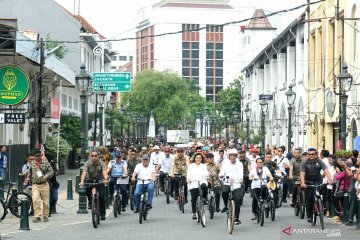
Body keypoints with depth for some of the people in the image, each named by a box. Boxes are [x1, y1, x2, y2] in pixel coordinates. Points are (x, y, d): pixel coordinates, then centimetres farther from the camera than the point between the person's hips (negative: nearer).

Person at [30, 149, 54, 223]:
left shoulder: (45, 163, 2)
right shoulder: (31, 164, 9)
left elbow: (51, 171, 0)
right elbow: (29, 173, 20)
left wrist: (46, 176, -17)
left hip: (44, 184, 0)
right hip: (35, 185, 1)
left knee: (46, 201, 4)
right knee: (35, 200, -19)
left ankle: (46, 216, 21)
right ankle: (37, 216, -14)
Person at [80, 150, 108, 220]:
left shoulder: (101, 163, -13)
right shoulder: (88, 163, -12)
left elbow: (104, 172, -28)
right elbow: (84, 172, -25)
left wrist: (105, 179, -49)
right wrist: (82, 181, -42)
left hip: (100, 181, 0)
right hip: (90, 180, 0)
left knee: (101, 196, -14)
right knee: (87, 188, -32)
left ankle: (102, 214, -1)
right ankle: (90, 202, -7)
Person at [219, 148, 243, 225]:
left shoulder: (239, 164, 8)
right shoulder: (226, 164, 8)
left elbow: (241, 172, -9)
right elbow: (222, 172, -6)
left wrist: (241, 179, -30)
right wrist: (221, 175, -30)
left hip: (236, 184, 0)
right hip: (227, 183, 0)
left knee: (237, 200, -12)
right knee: (224, 192, -31)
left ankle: (236, 218, 0)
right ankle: (226, 206, -1)